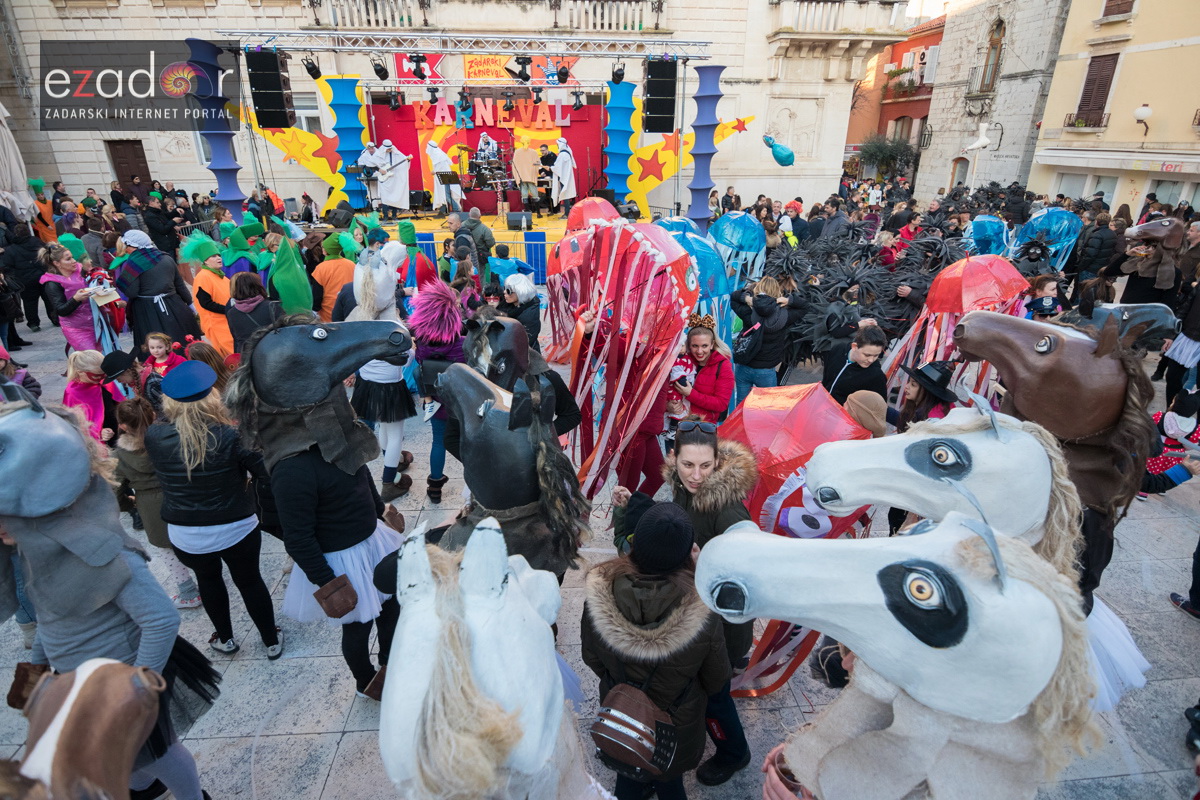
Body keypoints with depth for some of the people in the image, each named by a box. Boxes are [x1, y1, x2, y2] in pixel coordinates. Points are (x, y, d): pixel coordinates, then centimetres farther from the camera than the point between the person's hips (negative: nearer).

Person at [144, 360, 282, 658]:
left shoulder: (154, 436, -16)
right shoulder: (231, 436, -25)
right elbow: (265, 472, -15)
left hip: (184, 534, 2)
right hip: (236, 530, -2)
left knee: (207, 579, 29)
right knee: (250, 581, 19)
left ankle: (225, 639, 45)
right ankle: (271, 641, 34)